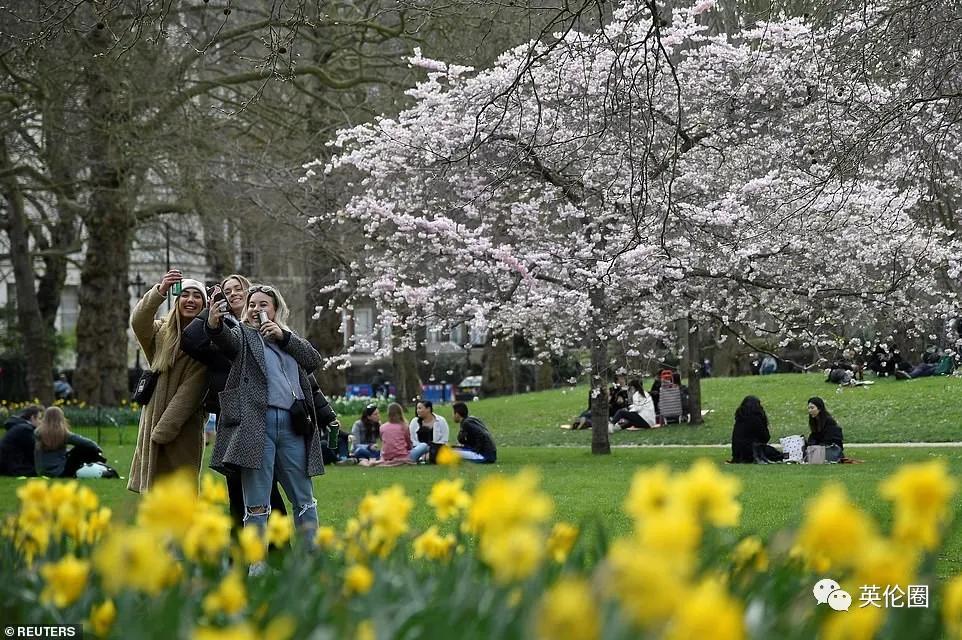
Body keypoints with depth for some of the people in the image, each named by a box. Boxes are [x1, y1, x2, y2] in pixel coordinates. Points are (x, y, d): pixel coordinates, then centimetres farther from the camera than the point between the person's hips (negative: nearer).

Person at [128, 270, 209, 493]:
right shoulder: (161, 332, 8)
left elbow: (190, 389, -10)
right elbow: (138, 322, -15)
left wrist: (163, 429, -15)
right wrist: (159, 291, -32)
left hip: (183, 426, -4)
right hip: (153, 420, 4)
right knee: (154, 488, 8)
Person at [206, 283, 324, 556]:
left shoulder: (290, 337, 22)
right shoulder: (243, 333, 12)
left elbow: (314, 360, 5)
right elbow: (227, 341, -13)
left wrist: (284, 336, -5)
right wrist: (214, 326, -35)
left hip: (292, 424, 4)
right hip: (257, 423, -4)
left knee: (304, 499, 9)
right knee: (256, 504, -4)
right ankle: (256, 567, 0)